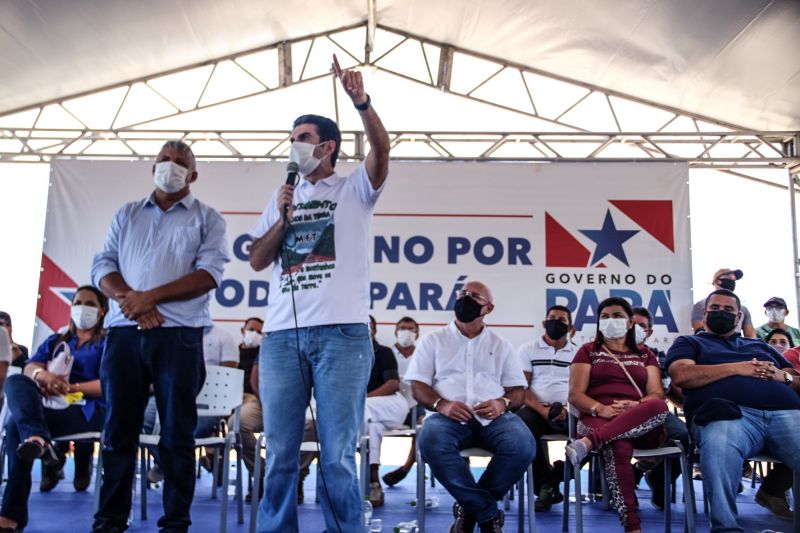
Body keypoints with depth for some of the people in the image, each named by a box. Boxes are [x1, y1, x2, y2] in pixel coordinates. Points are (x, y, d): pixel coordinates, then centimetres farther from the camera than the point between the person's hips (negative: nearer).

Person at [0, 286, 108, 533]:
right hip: (48, 405, 5)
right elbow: (30, 367, 8)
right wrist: (42, 375, -19)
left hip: (86, 410, -5)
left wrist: (70, 387, -19)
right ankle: (38, 439, -55)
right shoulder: (55, 340, 29)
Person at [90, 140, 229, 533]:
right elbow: (103, 265, 10)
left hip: (178, 335, -3)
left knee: (176, 434, 1)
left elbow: (209, 274, -6)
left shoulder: (207, 219, 8)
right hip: (124, 333, 3)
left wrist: (150, 296, -14)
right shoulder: (127, 215, 19)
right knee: (118, 430, 6)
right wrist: (129, 299, -10)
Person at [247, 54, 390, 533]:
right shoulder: (282, 197, 20)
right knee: (280, 454, 8)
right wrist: (283, 219, 1)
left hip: (342, 333, -4)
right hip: (281, 335, 4)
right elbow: (257, 261, 16)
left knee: (338, 456, -1)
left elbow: (382, 150, -11)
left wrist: (361, 101, -25)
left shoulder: (354, 190, 9)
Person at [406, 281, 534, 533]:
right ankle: (488, 512, -22)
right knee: (430, 441, -37)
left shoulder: (501, 345, 21)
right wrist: (441, 404, -13)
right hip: (449, 416, -1)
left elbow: (518, 390, 15)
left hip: (494, 417, 1)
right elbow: (418, 386, 8)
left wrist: (503, 403, -9)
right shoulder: (433, 340, 17)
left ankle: (471, 508, -10)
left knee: (523, 446, -32)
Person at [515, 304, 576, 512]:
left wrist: (568, 409, -14)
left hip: (569, 412, 1)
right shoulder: (527, 350, 11)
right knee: (523, 426, -36)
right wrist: (541, 409, -15)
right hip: (536, 409, -1)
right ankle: (547, 484, -15)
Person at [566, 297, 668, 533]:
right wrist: (600, 409, -15)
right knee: (618, 447, -40)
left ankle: (588, 442, -45)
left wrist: (637, 406, -14)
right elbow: (575, 395, 6)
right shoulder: (588, 351, 19)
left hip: (642, 424, 2)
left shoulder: (645, 355, 25)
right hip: (598, 419, -2)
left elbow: (657, 395, 10)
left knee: (659, 407, -36)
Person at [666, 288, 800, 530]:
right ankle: (725, 527, -37)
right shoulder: (689, 343, 26)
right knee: (718, 446, -41)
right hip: (730, 414, -3)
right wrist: (736, 368, 2)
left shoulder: (759, 345, 38)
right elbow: (681, 376, 3)